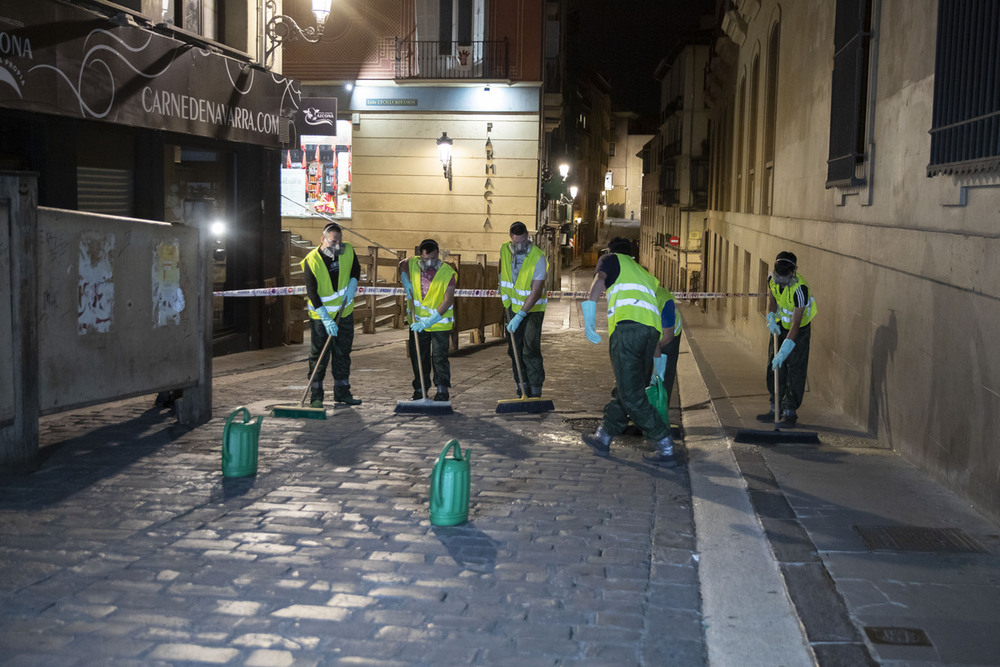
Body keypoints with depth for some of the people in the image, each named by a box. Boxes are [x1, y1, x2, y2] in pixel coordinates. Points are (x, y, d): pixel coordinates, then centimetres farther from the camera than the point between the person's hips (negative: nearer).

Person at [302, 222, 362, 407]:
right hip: (320, 315, -4)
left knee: (343, 353, 11)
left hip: (345, 312, 4)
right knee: (319, 356, -3)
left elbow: (356, 269, 16)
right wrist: (326, 319, -26)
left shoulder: (348, 251, -5)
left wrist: (352, 286, -4)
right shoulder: (312, 260, -18)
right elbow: (312, 293, -19)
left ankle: (342, 392, 21)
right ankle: (316, 396, 4)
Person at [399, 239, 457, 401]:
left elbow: (448, 301, -21)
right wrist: (405, 281, 1)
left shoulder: (448, 272, -17)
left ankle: (442, 391, 3)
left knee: (440, 357, -6)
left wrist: (430, 321, -28)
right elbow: (402, 265, 21)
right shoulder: (412, 263, -5)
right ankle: (420, 390, 21)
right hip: (418, 321, 4)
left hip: (440, 323, -4)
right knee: (418, 357, 10)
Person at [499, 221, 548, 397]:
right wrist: (503, 289, 11)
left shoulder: (538, 257, -22)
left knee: (530, 350, -14)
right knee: (514, 349, 5)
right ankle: (522, 390, 13)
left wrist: (520, 315, -29)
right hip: (513, 308, 6)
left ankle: (535, 393, -10)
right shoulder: (504, 250, -4)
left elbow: (536, 292, -25)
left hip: (533, 309, -5)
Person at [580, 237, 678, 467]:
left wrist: (589, 319, -12)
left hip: (628, 325, -7)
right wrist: (657, 354, 39)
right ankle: (603, 438, 28)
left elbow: (599, 280, -2)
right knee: (624, 389, 17)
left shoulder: (612, 259, 20)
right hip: (652, 329, 7)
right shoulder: (643, 272, 36)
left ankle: (666, 449, -8)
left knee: (632, 396, -6)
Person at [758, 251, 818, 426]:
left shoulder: (800, 288, -33)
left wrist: (785, 350, -39)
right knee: (774, 368, 7)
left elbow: (796, 323, -34)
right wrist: (771, 317, -11)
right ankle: (776, 408, 16)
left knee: (795, 370, -7)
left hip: (800, 329, -6)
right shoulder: (772, 278, -15)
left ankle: (790, 411, 1)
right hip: (780, 326, 6)